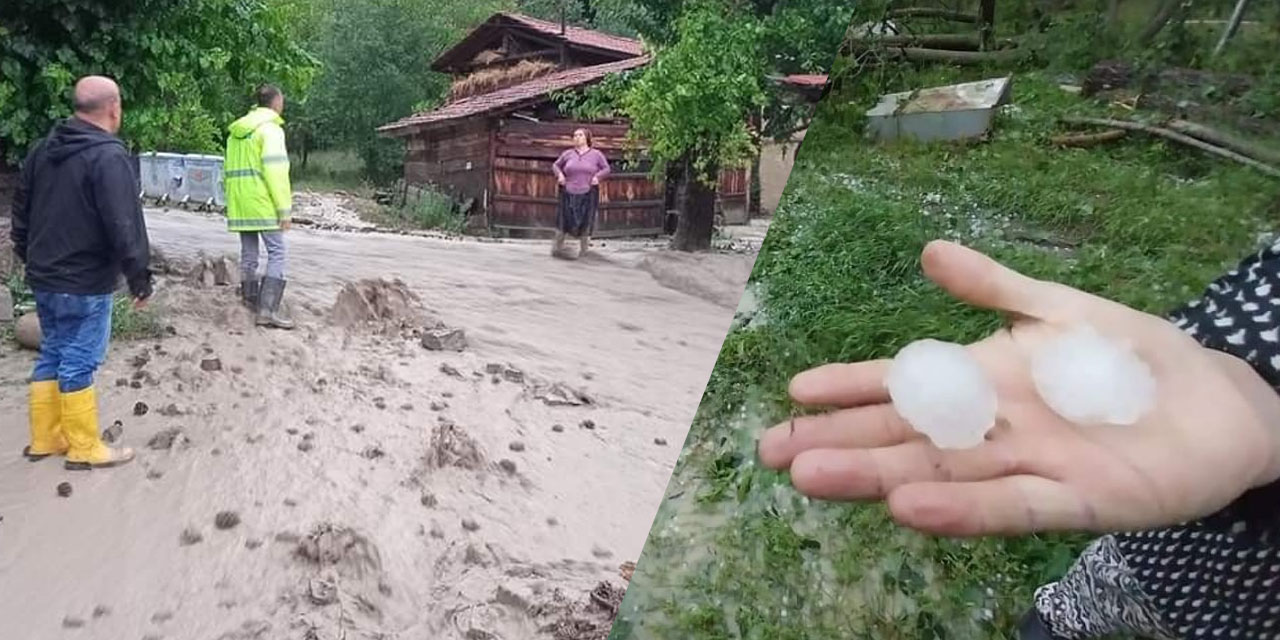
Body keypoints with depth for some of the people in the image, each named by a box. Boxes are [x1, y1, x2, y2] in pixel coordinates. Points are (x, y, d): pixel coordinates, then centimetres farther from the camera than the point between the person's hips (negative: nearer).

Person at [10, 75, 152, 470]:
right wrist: (140, 279, -16)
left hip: (44, 277, 8)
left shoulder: (43, 149, 9)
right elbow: (125, 227, -23)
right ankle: (84, 449, 10)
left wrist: (30, 256, 27)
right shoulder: (108, 156, -19)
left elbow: (21, 210, 17)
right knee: (78, 363, -1)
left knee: (51, 356, 18)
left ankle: (44, 439, 26)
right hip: (85, 283, -8)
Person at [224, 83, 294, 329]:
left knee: (248, 253, 13)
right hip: (262, 203, -8)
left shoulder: (236, 131, 20)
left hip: (239, 203, 8)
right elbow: (275, 171, -16)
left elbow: (228, 170, 21)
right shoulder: (270, 129, -7)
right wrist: (285, 208, -16)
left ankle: (250, 302, 18)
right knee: (276, 253, -7)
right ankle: (268, 309, -14)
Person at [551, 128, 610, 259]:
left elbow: (606, 168, 8)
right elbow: (556, 165, 17)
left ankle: (583, 249, 21)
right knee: (564, 220, 2)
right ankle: (558, 247, 16)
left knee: (585, 222, 4)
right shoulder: (568, 154, 7)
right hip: (569, 194, 1)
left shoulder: (596, 154, 4)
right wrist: (559, 174, -2)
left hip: (588, 194, -1)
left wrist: (597, 176, -9)